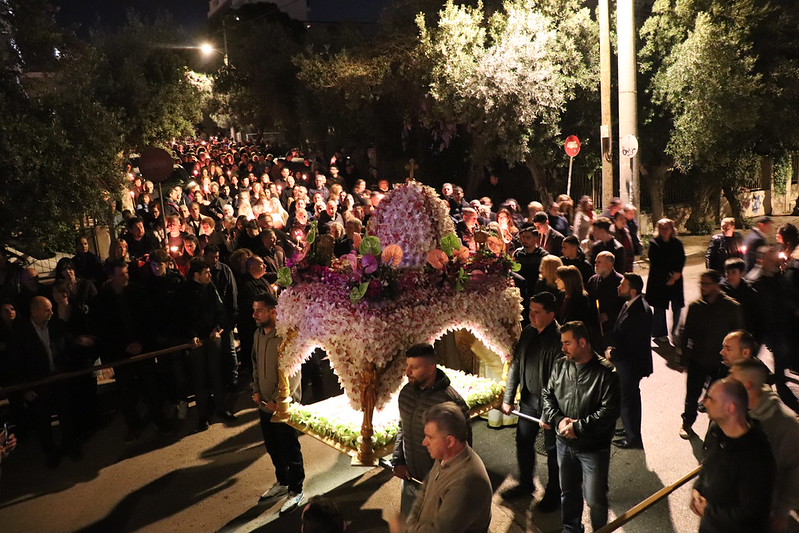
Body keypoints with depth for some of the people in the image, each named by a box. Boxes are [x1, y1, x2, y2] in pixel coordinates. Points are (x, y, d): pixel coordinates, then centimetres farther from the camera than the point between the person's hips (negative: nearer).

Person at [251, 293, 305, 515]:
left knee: (290, 450, 6)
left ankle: (296, 491, 23)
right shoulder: (258, 334, 2)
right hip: (265, 404, 7)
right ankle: (282, 482, 41)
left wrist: (277, 400, -17)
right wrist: (256, 390, 6)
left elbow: (293, 376, -21)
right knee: (273, 447, 21)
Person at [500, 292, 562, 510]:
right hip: (528, 399, 7)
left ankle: (554, 492, 31)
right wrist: (508, 398, 3)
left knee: (553, 448, 11)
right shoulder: (528, 332, -1)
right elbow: (516, 365, 5)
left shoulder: (558, 338, -23)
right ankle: (526, 483, 40)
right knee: (523, 441, 18)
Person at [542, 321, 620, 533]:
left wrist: (578, 428, -22)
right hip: (565, 443, 5)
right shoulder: (560, 365, -2)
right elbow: (548, 395, 5)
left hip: (594, 448, -5)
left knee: (595, 499, 6)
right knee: (568, 492, 22)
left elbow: (609, 411, -21)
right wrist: (558, 419, -12)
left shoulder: (606, 372, -18)